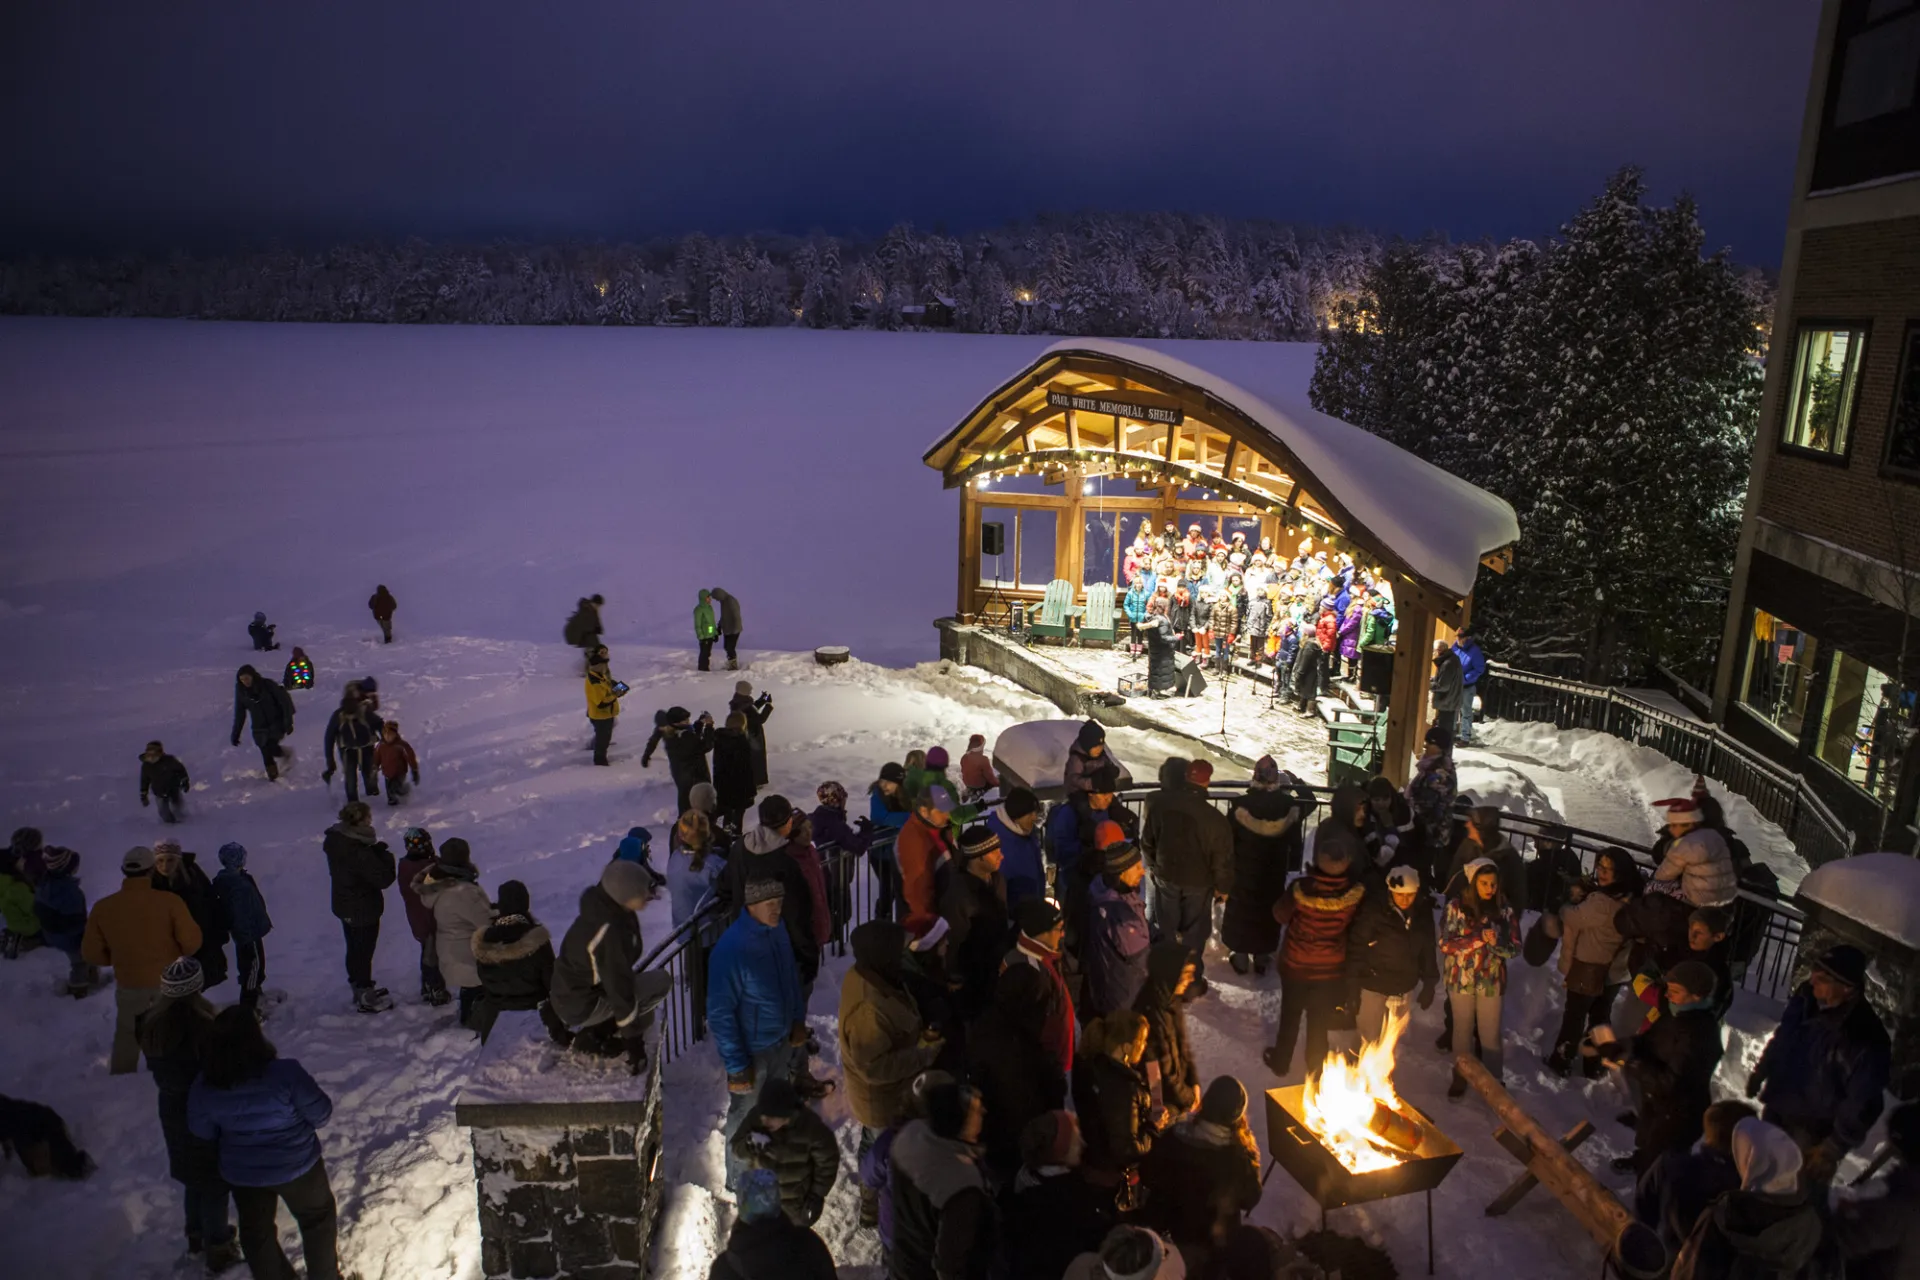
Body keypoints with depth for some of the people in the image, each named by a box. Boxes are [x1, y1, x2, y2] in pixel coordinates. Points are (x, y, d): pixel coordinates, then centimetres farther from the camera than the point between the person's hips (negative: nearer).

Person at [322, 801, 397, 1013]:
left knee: (355, 949, 24)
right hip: (364, 910, -8)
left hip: (345, 906, 8)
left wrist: (376, 851, -8)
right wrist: (385, 855, -14)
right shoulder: (358, 852, -34)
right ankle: (365, 998, 24)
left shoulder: (335, 840, -7)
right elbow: (384, 878, -28)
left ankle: (360, 988, 43)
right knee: (364, 952, 9)